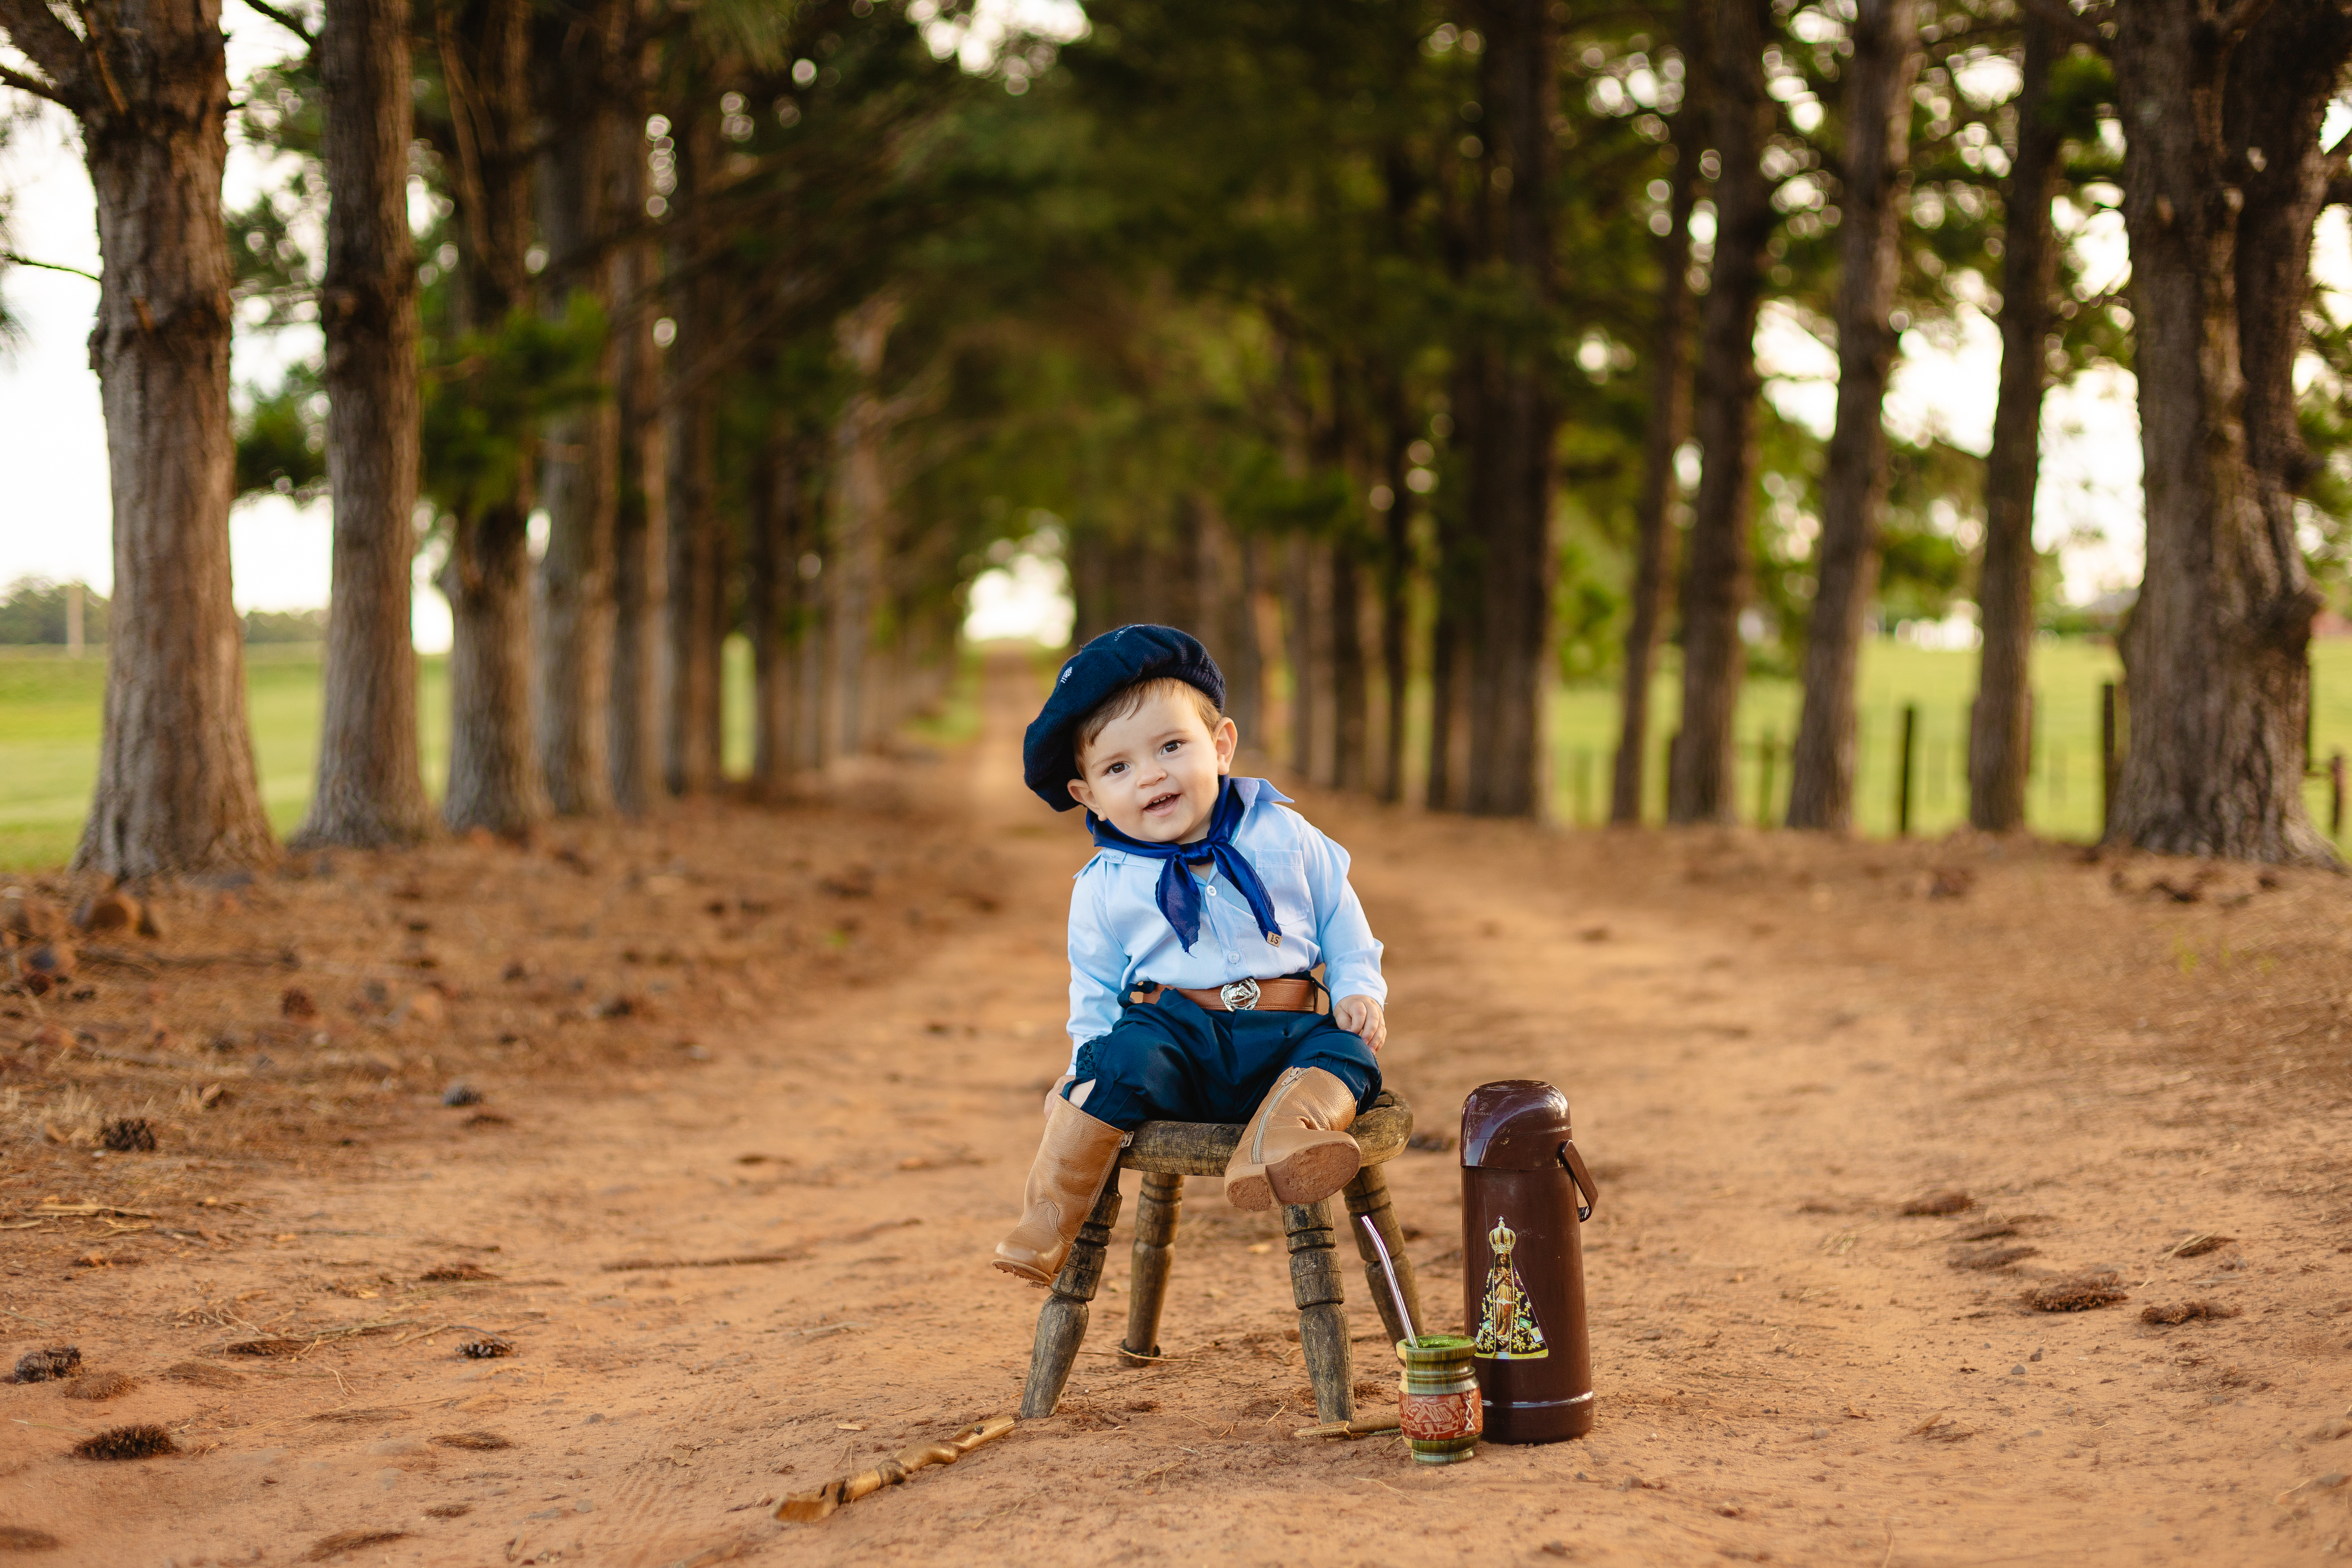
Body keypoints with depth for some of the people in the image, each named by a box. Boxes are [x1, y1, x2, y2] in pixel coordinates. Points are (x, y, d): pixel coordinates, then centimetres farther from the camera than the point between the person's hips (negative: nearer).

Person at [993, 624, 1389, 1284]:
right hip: (1175, 1029, -2)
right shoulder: (1104, 888, 4)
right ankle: (1050, 1216, -26)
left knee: (1349, 1054, -26)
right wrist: (1085, 1065, 1)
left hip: (1286, 1032, 2)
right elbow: (1096, 989, 12)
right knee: (1128, 1056, -31)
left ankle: (1278, 1145, -54)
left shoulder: (1282, 834, 6)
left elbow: (1338, 914, 16)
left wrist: (1358, 989, 4)